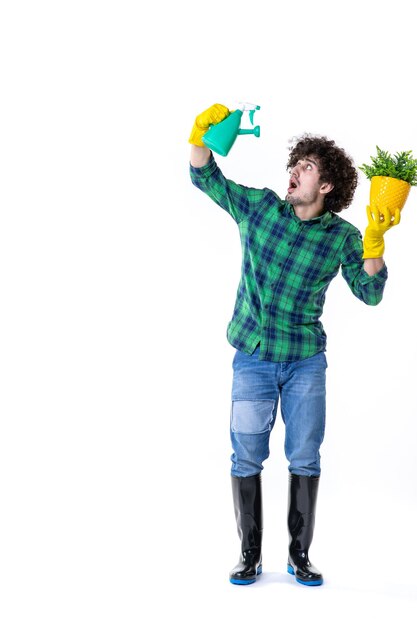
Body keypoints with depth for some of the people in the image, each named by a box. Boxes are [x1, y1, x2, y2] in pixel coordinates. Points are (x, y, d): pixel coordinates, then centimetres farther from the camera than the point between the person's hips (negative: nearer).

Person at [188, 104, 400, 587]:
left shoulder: (341, 237, -4)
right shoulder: (258, 206, -1)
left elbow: (369, 293, -8)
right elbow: (204, 177, 7)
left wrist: (374, 241, -21)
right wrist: (201, 134, -10)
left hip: (306, 363, 0)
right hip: (253, 360, 1)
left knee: (305, 459, 5)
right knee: (246, 459, 3)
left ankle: (300, 555, 21)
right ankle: (250, 555, 18)